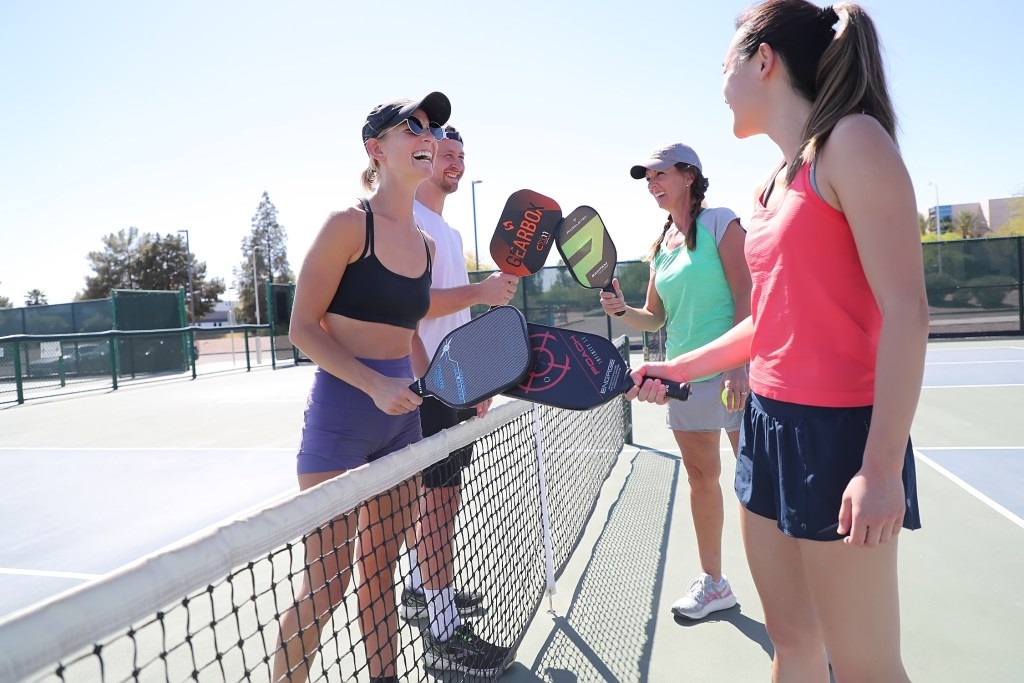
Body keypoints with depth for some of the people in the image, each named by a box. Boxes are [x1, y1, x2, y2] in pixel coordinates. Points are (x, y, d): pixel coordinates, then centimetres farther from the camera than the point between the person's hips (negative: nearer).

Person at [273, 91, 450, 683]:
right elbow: (304, 328, -11)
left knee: (381, 573, 17)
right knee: (327, 582, 2)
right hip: (342, 412, -6)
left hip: (403, 414, 7)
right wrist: (374, 385, -21)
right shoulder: (348, 224, -9)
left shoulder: (425, 244, 11)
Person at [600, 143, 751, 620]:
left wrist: (740, 365, -20)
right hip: (683, 378, 7)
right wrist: (622, 310, -4)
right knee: (701, 479, 14)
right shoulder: (660, 244, 14)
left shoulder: (720, 222, -4)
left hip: (730, 374, -6)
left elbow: (746, 297, -11)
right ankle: (713, 583, 28)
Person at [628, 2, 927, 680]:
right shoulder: (775, 183, 15)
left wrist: (882, 467, -20)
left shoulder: (852, 140, -10)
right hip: (768, 423, 8)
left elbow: (906, 311, -17)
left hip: (838, 431, -8)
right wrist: (680, 368, 18)